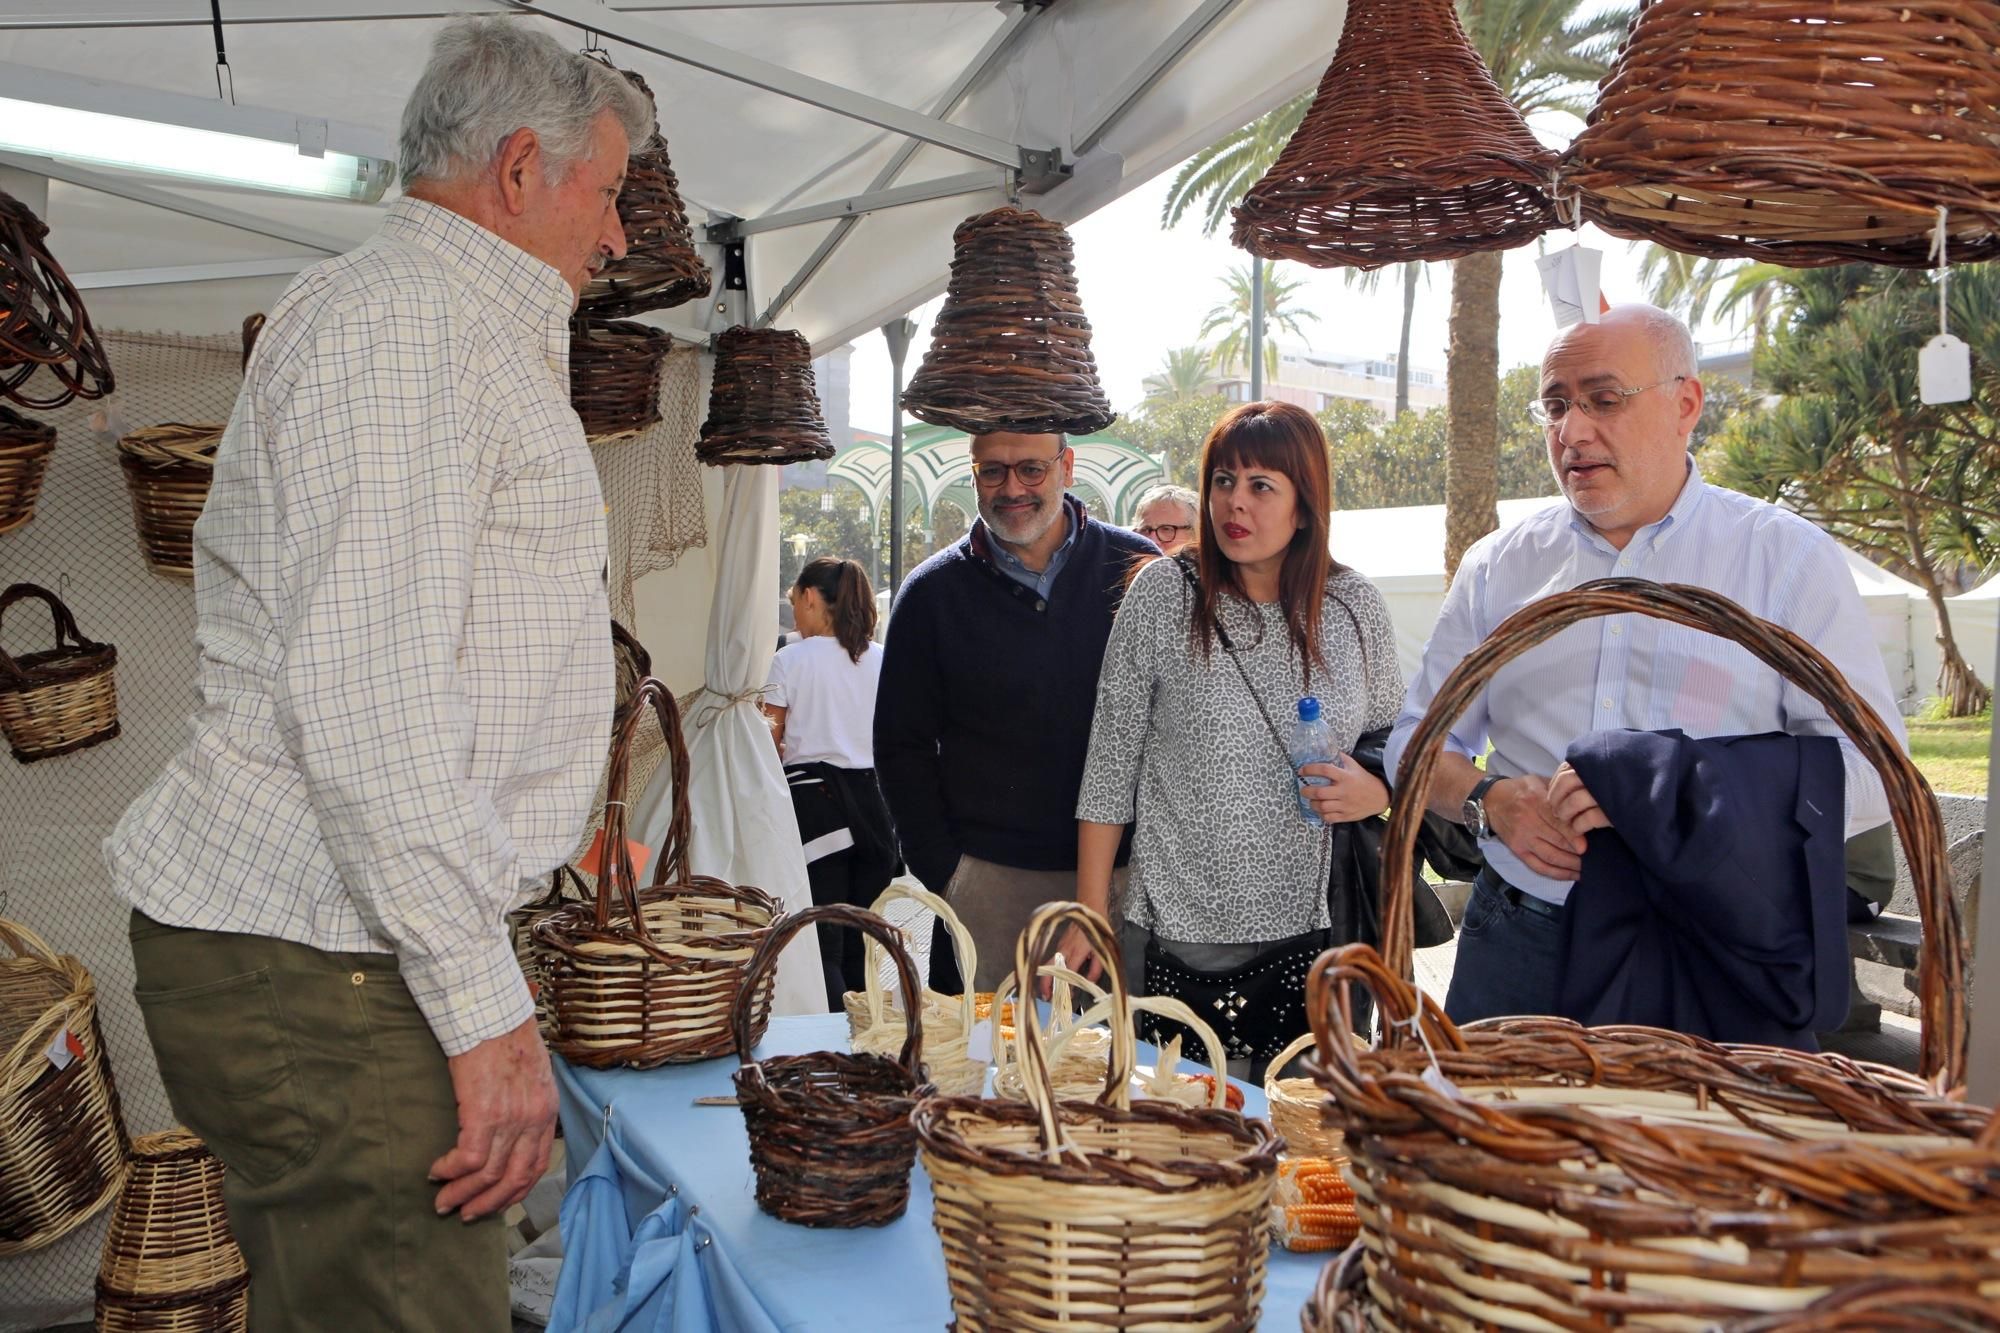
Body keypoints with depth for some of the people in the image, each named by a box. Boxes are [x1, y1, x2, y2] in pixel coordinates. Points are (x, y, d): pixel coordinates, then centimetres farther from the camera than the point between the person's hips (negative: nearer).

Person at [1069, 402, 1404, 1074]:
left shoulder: (1357, 607, 2)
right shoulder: (1162, 591, -4)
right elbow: (1110, 762, -1)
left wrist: (1375, 792, -9)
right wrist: (1089, 914, -2)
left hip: (1313, 928, 2)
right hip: (1177, 931, -1)